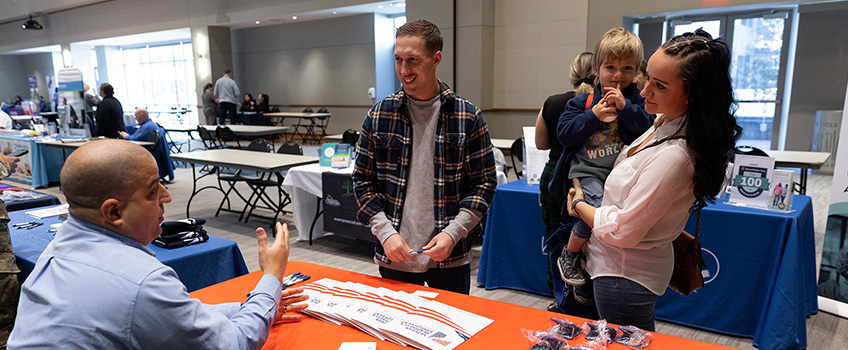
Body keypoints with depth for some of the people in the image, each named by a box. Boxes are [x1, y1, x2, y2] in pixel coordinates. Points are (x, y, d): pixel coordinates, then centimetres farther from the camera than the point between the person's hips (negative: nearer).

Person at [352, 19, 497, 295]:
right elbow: (363, 181, 3)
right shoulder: (379, 115, -1)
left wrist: (453, 233, -12)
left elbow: (484, 182, -2)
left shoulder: (467, 117, -4)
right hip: (393, 257, 1)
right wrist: (385, 232, -9)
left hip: (450, 258, -1)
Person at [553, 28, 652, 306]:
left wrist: (625, 106, -12)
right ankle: (569, 255, -3)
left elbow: (648, 130, -4)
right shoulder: (582, 102, 10)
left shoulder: (638, 101, 11)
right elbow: (564, 134, -1)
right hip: (587, 170, -2)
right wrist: (594, 116, -9)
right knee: (598, 205, -28)